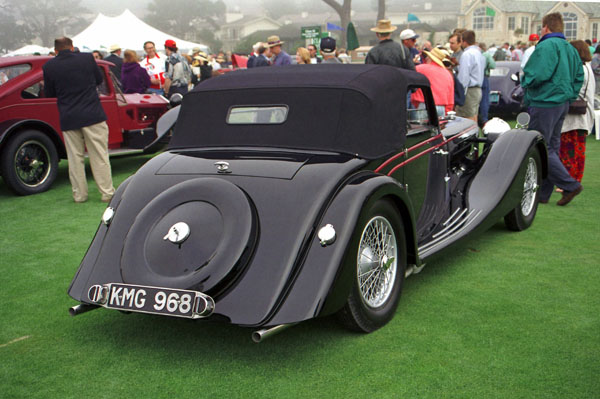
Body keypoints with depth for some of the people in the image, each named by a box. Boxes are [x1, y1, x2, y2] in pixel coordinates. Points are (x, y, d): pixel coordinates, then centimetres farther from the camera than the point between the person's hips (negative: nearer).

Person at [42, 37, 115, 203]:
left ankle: (79, 194, 15)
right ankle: (107, 193, 6)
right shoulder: (87, 58, -2)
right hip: (93, 115, -1)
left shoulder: (49, 66, -1)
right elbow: (99, 79, 13)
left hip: (68, 119, 1)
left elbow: (49, 93, 9)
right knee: (99, 156, 4)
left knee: (75, 158, 10)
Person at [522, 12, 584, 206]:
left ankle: (570, 185, -8)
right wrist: (570, 97, 19)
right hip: (563, 103, 10)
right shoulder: (570, 48, 15)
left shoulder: (546, 46, -14)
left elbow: (538, 75, -24)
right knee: (552, 147, 11)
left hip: (545, 104, -10)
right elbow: (579, 76, 17)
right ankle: (543, 193, 17)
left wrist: (525, 82, -4)